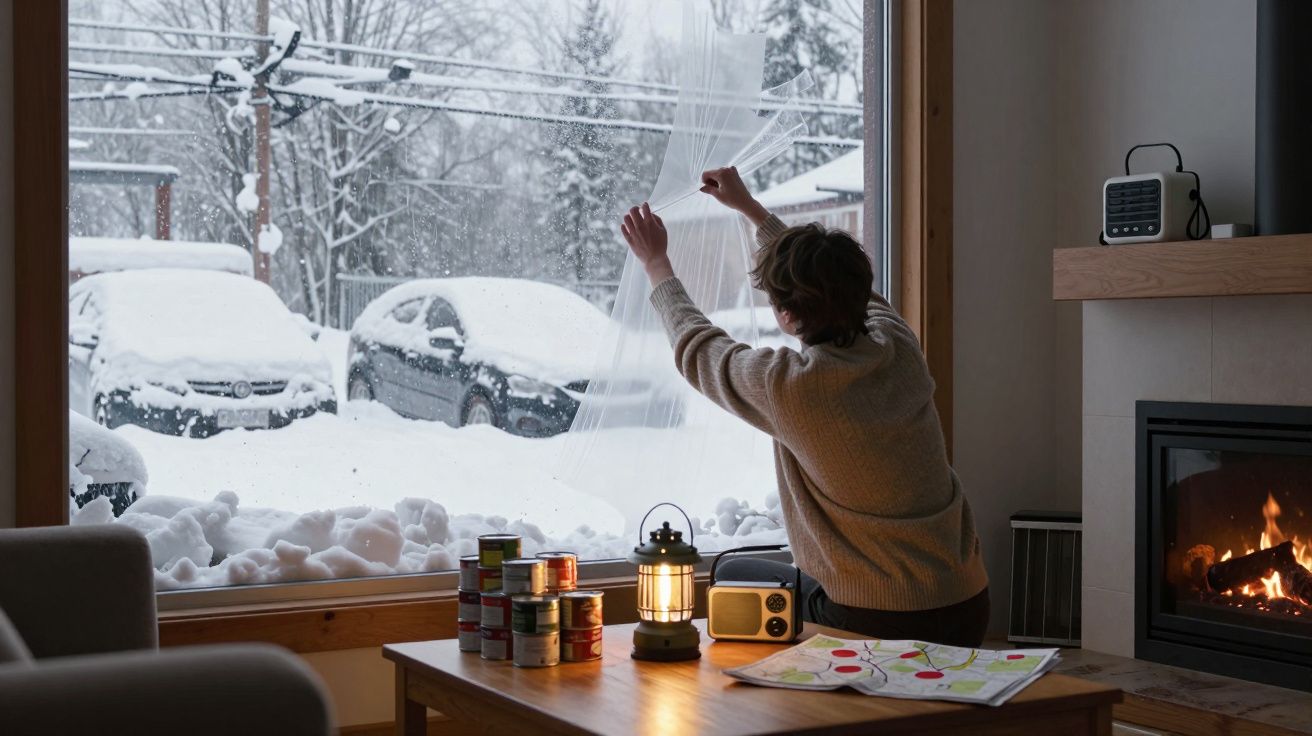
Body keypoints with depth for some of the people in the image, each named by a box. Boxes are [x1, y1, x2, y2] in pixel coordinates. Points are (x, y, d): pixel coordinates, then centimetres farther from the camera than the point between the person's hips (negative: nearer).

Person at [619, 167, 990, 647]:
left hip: (877, 624, -6)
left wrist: (657, 265, 22)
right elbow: (835, 282, 20)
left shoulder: (789, 384, -19)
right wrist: (749, 206, 33)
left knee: (733, 575, 20)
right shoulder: (899, 346, -3)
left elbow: (697, 346, 4)